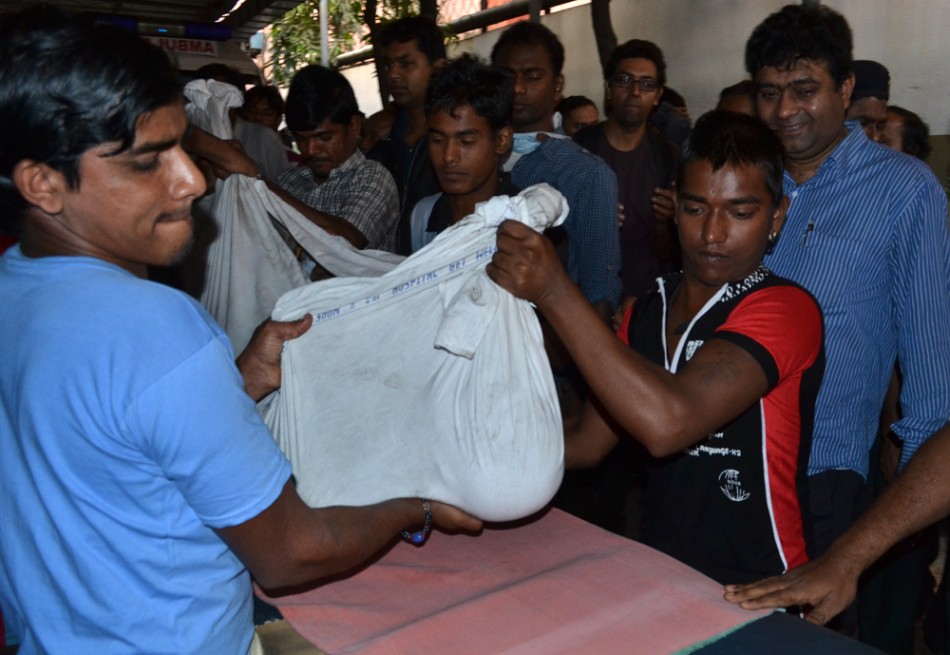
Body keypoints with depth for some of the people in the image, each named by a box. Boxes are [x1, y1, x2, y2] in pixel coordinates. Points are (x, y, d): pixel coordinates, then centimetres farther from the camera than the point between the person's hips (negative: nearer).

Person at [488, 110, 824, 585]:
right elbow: (587, 443, 9)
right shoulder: (648, 310, 8)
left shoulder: (787, 310, -15)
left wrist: (555, 293, -29)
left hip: (755, 596, -5)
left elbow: (667, 424, -31)